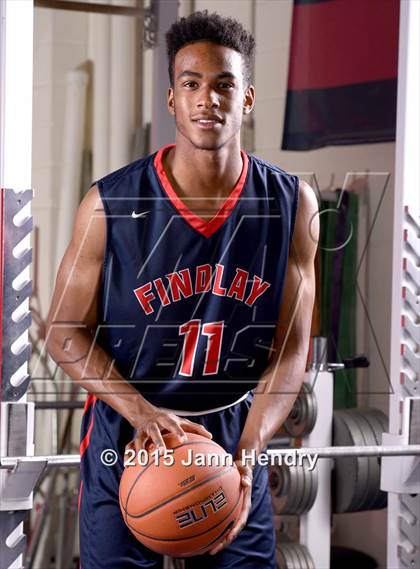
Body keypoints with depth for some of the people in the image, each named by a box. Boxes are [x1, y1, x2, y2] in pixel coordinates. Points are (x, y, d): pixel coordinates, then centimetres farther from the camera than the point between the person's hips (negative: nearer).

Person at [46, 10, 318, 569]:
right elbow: (66, 334, -6)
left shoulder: (293, 206, -6)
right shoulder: (111, 204, -12)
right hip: (126, 443, -2)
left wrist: (248, 451, -17)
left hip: (235, 443, 2)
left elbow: (290, 349, -4)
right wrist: (143, 413, -21)